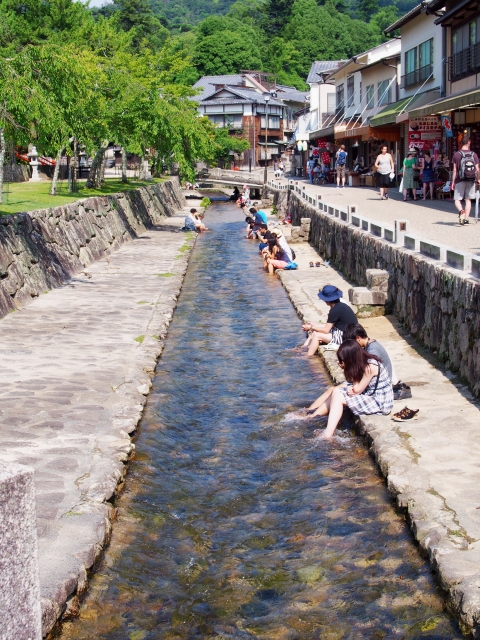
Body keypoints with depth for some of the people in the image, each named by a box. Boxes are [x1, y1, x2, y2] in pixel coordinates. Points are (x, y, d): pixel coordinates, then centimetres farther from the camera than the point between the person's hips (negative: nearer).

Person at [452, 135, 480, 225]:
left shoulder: (456, 154, -5)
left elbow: (455, 170, -5)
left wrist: (453, 182, 1)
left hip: (460, 180, -2)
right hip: (471, 180, 2)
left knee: (457, 199, 3)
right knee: (468, 199, 11)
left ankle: (461, 211, -27)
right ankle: (466, 219, 7)